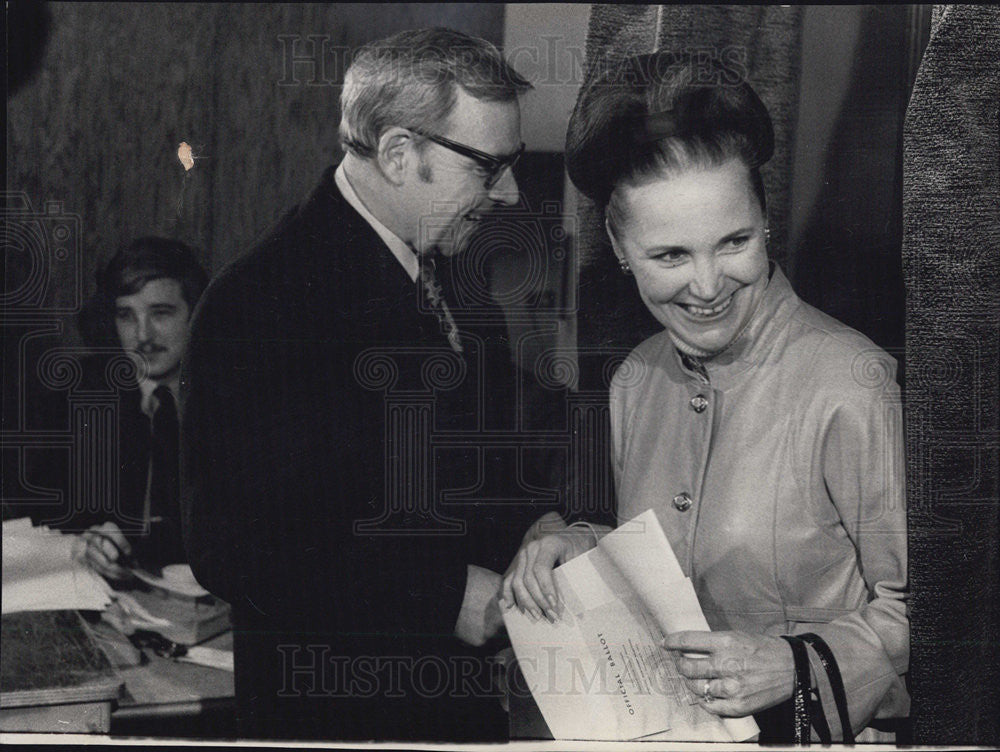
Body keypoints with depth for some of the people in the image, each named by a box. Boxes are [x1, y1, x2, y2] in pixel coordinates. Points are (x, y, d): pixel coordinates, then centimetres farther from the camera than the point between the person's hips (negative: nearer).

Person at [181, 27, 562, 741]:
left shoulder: (442, 258, 4)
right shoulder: (260, 306, -23)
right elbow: (233, 551, -25)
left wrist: (536, 525, -5)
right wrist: (446, 596, -22)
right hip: (338, 706, -8)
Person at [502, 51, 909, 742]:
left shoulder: (850, 388, -15)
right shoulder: (637, 381, 5)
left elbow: (914, 606, -9)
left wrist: (798, 665, -20)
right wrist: (584, 552, 0)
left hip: (808, 737, -5)